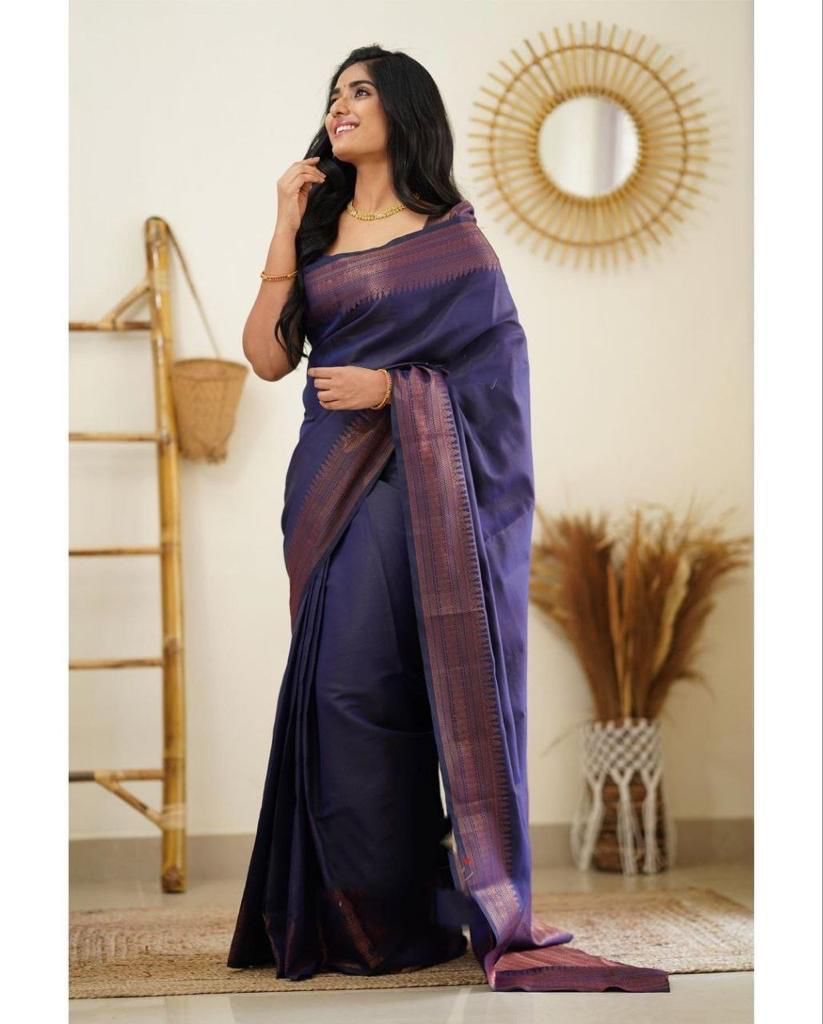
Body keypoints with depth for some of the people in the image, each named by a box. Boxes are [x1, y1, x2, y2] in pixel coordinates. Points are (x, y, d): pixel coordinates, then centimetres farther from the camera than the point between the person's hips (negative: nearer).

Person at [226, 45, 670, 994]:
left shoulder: (451, 234, 3)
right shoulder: (317, 231, 15)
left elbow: (499, 362, -1)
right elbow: (268, 356, 5)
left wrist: (391, 388, -10)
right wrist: (285, 228, 1)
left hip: (412, 479, -5)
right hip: (328, 480, 5)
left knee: (360, 686, -10)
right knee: (334, 690, 4)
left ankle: (394, 918, 1)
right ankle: (345, 909, 14)